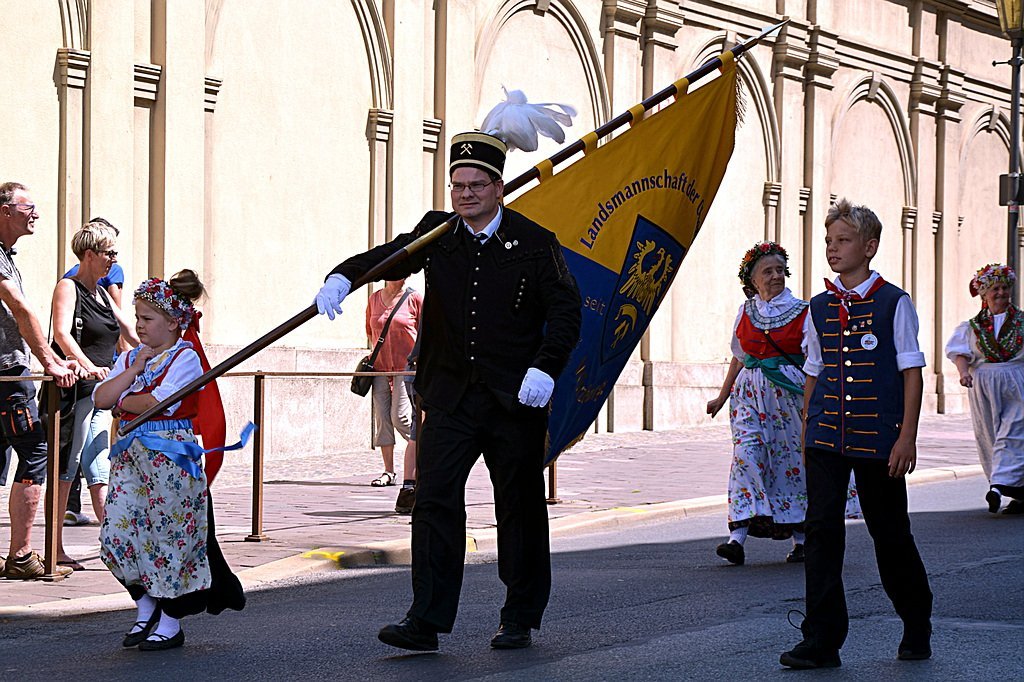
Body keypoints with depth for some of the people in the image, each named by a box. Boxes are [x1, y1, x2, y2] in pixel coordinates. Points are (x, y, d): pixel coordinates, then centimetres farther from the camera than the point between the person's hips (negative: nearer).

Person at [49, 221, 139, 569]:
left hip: (99, 395, 8)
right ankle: (56, 551, -2)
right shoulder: (68, 288, -6)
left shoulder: (102, 294, 19)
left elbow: (132, 333, 26)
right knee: (65, 469, -5)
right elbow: (62, 334, -21)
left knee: (99, 470, 3)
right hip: (73, 393, -8)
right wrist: (88, 367, -35)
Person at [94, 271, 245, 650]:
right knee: (119, 533, 2)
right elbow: (101, 399, 3)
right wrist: (135, 370, -5)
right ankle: (146, 609, 21)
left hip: (171, 455, -7)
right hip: (130, 455, 7)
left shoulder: (185, 358, -6)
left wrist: (123, 403, -2)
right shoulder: (130, 358, 14)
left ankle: (171, 623, 10)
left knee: (169, 534, -1)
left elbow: (160, 402, -18)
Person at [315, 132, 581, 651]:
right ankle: (425, 622, -5)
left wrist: (545, 368, -16)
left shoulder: (534, 243, -2)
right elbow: (388, 257, 6)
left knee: (519, 507, 8)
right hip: (450, 398, 2)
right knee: (434, 501, -7)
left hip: (515, 400, -2)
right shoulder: (437, 235, 6)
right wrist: (343, 277, -16)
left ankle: (519, 619, 21)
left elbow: (566, 311, -3)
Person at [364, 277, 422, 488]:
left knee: (400, 417, -12)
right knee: (382, 418, 0)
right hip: (380, 368, 4)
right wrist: (378, 352, 15)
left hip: (407, 367, -4)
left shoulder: (414, 298, -2)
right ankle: (388, 472, 6)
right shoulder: (374, 299, 10)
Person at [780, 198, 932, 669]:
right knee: (822, 528, -6)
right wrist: (806, 434, 12)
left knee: (889, 533, 6)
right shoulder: (819, 308, 10)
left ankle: (917, 628, 27)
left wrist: (907, 437, -9)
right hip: (826, 437, 3)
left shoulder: (894, 303, -2)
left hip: (878, 437, -3)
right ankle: (821, 641, -4)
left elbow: (912, 372, -2)